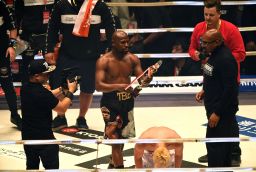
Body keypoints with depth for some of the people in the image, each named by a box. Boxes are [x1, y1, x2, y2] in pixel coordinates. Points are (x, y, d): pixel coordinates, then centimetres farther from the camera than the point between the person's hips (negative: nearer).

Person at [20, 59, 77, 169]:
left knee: (32, 166, 18)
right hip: (43, 138, -8)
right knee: (52, 168, 1)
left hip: (27, 136, 8)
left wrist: (61, 89, 5)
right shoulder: (42, 93, -27)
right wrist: (70, 91, -5)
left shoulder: (25, 88, -1)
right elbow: (62, 108, -15)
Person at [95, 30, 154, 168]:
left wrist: (147, 78, -25)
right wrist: (119, 86, -34)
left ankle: (114, 164, 44)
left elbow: (142, 81, 0)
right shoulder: (104, 61, -14)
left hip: (127, 102, 6)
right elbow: (99, 86, -21)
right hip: (110, 103, -6)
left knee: (123, 137, 21)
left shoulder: (133, 59, 0)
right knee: (115, 139, -9)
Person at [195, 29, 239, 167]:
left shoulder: (226, 59, -23)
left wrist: (217, 113, -22)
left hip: (222, 110, -10)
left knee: (214, 145, -8)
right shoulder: (214, 54, 8)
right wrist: (205, 91, 9)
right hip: (214, 106, 10)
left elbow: (229, 89, -24)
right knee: (224, 143, 19)